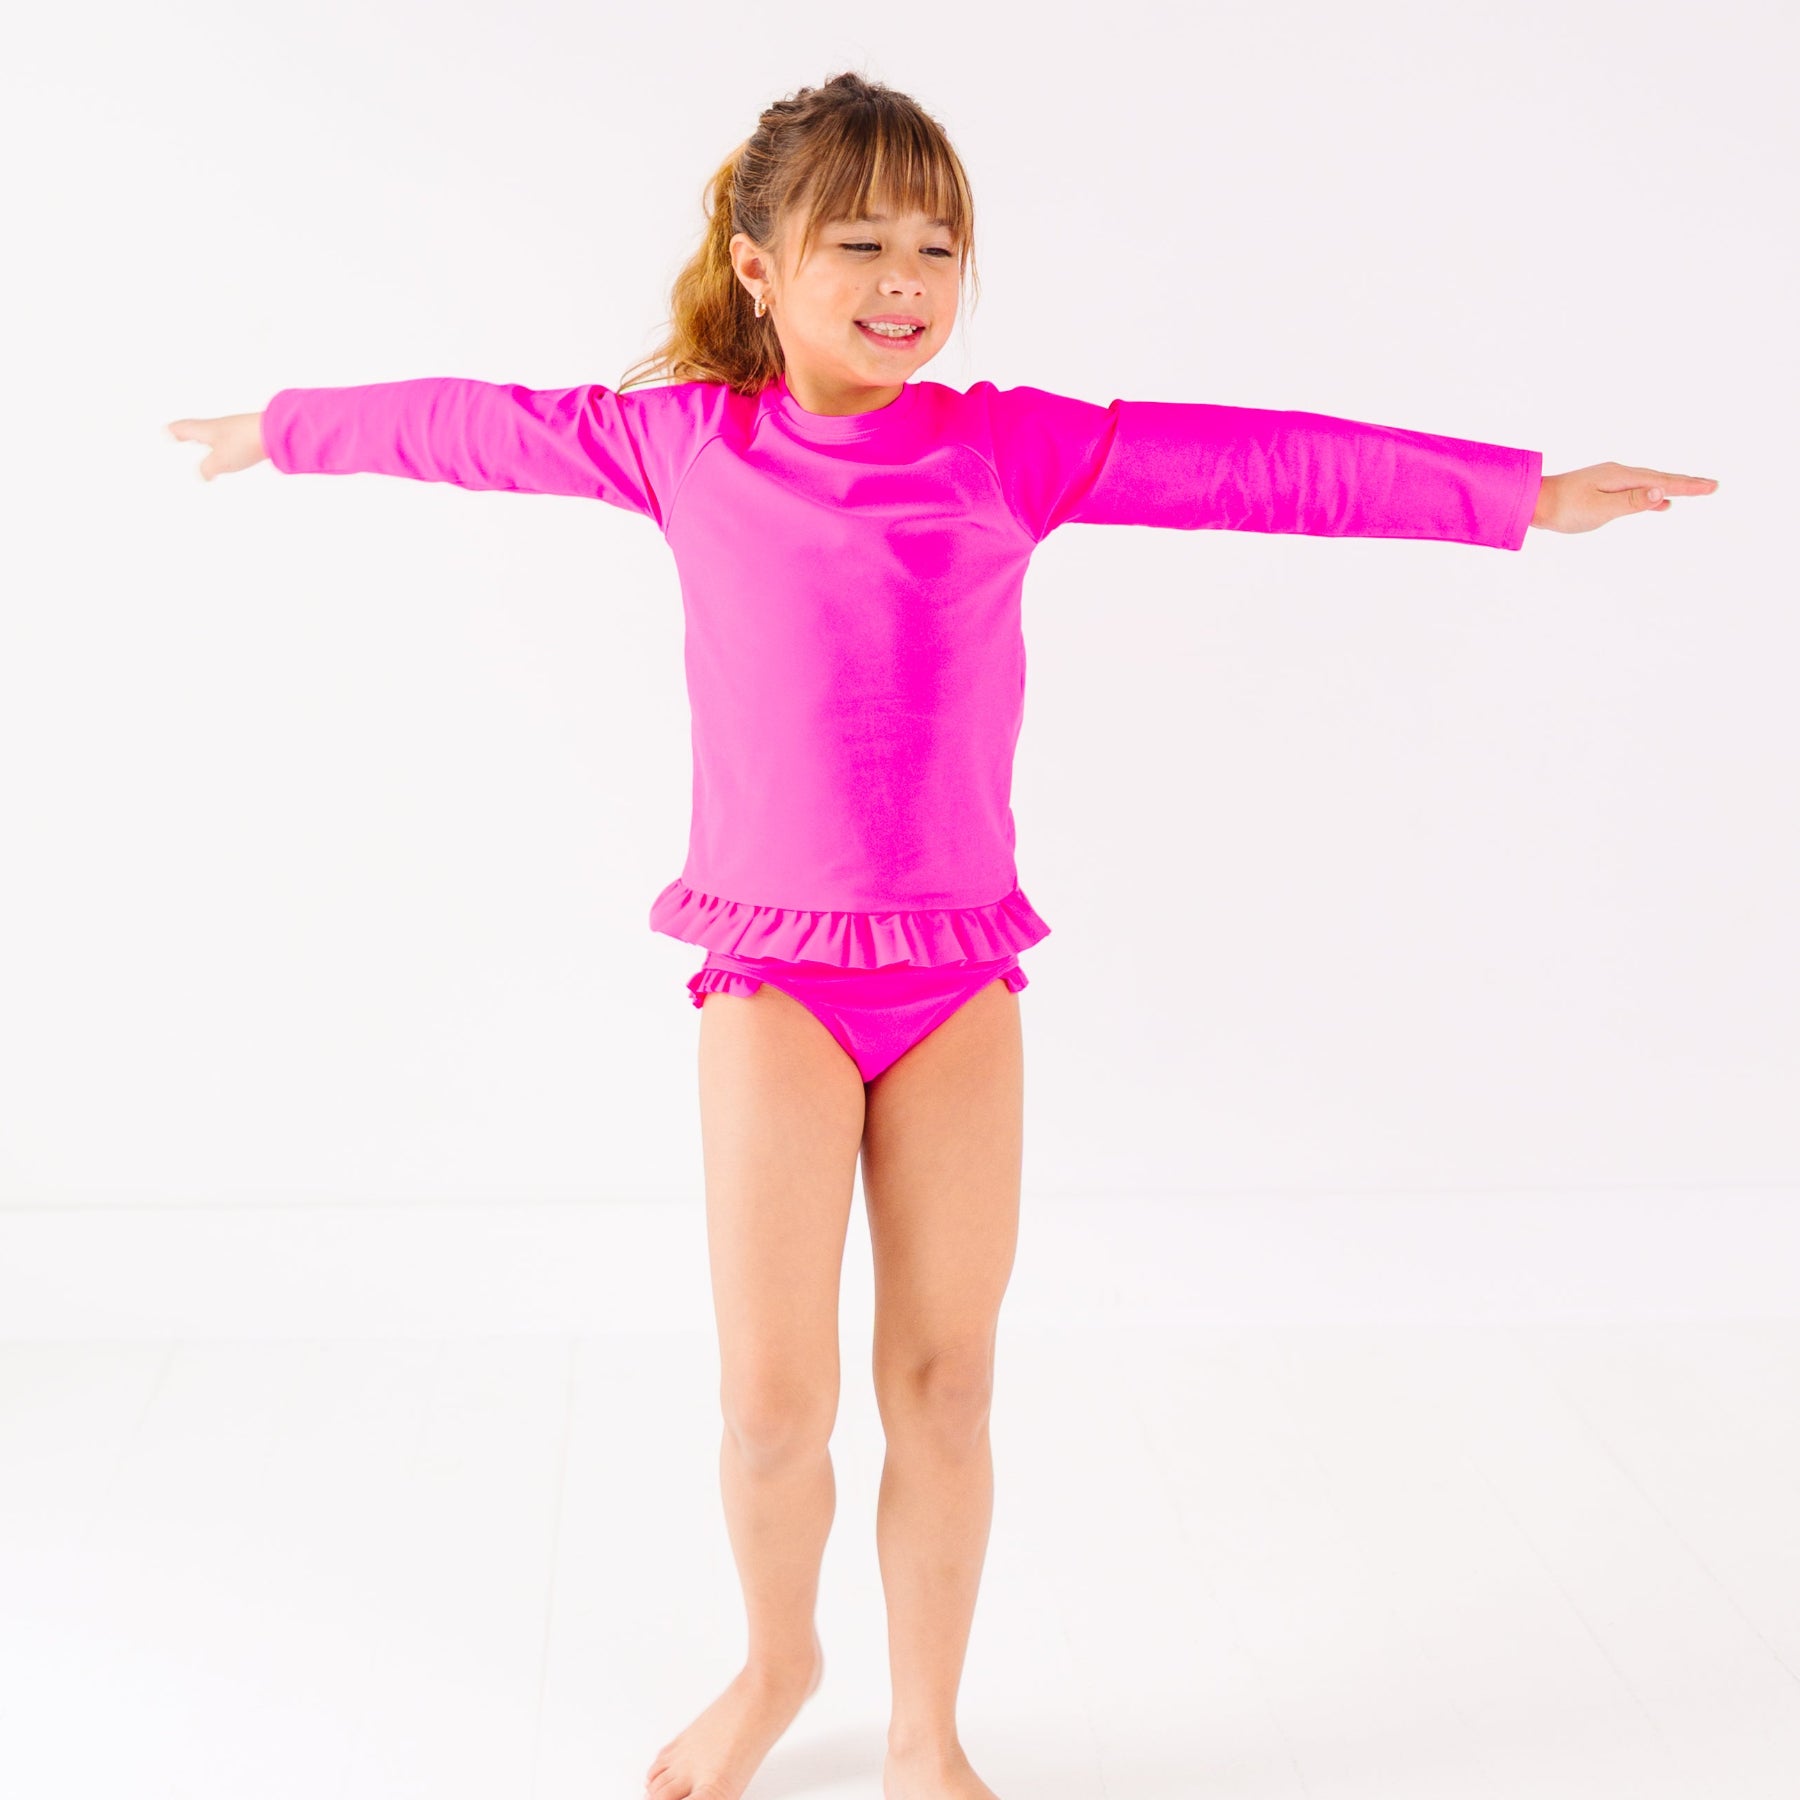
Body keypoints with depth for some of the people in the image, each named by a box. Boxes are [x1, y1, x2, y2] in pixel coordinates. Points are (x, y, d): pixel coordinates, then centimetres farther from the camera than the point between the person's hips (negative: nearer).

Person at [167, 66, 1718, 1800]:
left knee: (943, 1384, 7)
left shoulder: (1011, 447, 1)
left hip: (958, 960, 1)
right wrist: (283, 428, 27)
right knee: (774, 1401, -2)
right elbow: (475, 425, 14)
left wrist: (1519, 493, -2)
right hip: (773, 964, -1)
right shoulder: (686, 441, 2)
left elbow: (1260, 463, -2)